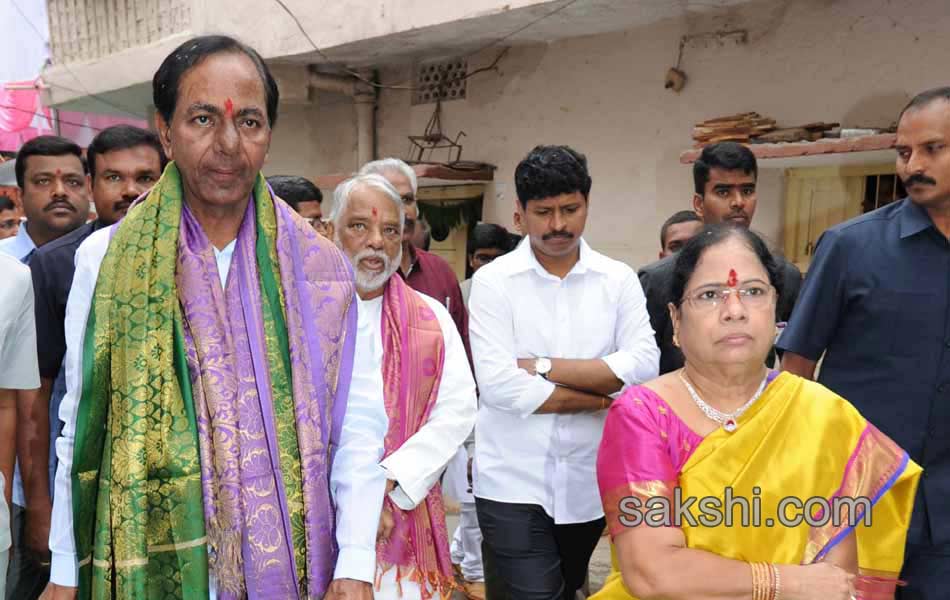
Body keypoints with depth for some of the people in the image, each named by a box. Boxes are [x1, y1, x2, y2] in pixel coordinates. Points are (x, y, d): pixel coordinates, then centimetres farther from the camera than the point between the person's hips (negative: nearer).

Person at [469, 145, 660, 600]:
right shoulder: (493, 280, -7)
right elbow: (496, 384, -18)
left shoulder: (619, 279, 1)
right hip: (513, 485, -3)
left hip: (589, 484, 4)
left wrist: (544, 366, -17)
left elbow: (643, 366, -12)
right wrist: (604, 396, -12)